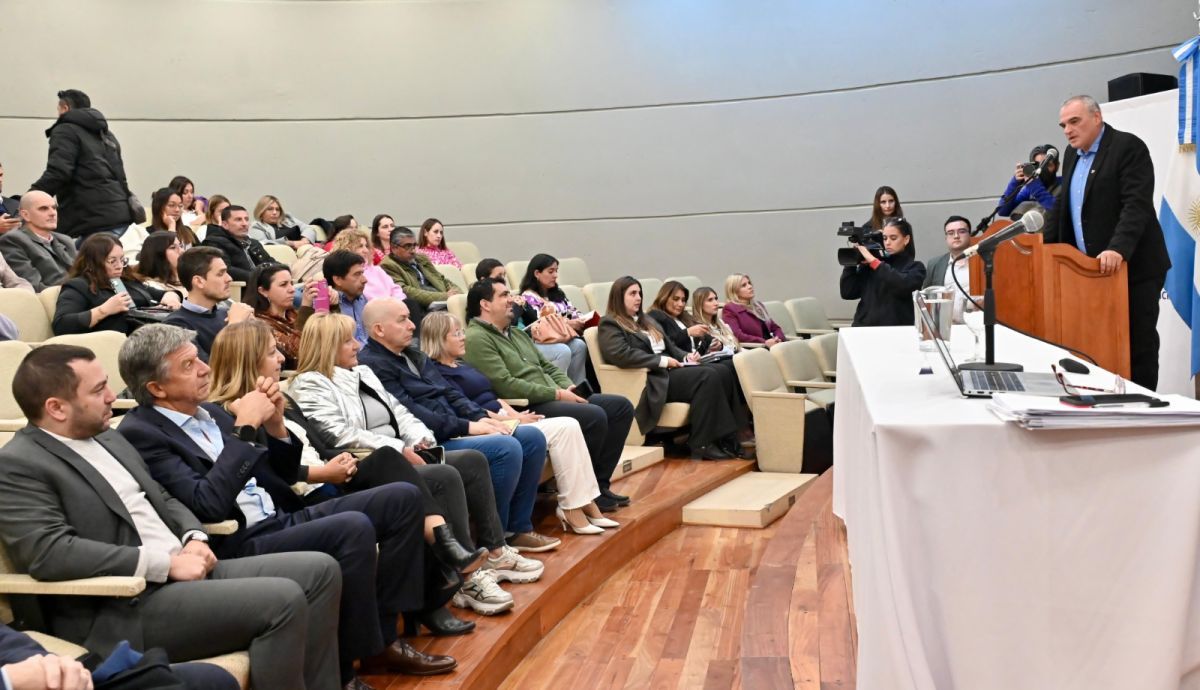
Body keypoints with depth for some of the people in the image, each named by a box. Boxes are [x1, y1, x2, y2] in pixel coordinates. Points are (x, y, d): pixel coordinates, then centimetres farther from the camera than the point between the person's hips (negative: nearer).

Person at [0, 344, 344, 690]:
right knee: (283, 600, -25)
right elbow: (48, 552, -22)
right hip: (125, 609, -9)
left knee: (318, 570, -3)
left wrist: (194, 538, 0)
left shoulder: (107, 438, 18)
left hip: (184, 573, 9)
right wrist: (165, 563, -21)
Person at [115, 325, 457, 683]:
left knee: (403, 498, -1)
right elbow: (208, 505, -22)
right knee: (353, 528, -30)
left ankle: (383, 630, 2)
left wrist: (275, 424, 1)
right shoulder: (140, 433, -9)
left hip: (284, 520, 9)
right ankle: (340, 669, -13)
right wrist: (245, 428, -19)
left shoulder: (210, 412, 15)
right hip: (238, 547, -9)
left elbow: (281, 477, 18)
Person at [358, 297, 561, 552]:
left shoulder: (414, 356, 19)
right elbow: (410, 414, -20)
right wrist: (468, 427, -18)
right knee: (506, 448, -27)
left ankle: (518, 528, 5)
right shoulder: (372, 366, -11)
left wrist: (480, 417, 0)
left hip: (454, 431, 10)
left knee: (533, 438, 0)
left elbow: (449, 393, 18)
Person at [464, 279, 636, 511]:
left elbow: (547, 367, 24)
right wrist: (556, 394, -16)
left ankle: (599, 483, 4)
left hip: (551, 399, 10)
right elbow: (505, 385, -19)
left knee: (621, 406, 2)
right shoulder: (477, 339, -9)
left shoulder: (517, 333, 22)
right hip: (525, 408, -10)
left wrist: (568, 387, 1)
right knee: (594, 416, -27)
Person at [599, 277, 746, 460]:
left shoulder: (646, 320, 26)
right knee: (707, 376, -27)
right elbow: (621, 355, -19)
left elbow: (669, 346, 28)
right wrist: (662, 361, -17)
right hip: (652, 380, -8)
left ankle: (725, 438, -22)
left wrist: (685, 356, 5)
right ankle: (701, 445, -25)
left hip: (668, 370, 8)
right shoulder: (610, 324, -1)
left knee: (717, 374, -18)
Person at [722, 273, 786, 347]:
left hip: (771, 344, 7)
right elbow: (737, 335, -12)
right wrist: (764, 342, -20)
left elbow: (775, 327, 23)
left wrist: (778, 339, -1)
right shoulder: (729, 309, 2)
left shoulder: (758, 305, 25)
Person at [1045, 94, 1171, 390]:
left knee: (1138, 345, -2)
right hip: (1092, 269, 7)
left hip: (1133, 267, -7)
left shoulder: (1128, 147, -10)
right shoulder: (1072, 155, 14)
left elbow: (1137, 204, -21)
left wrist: (1118, 249, -33)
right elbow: (1063, 206, 21)